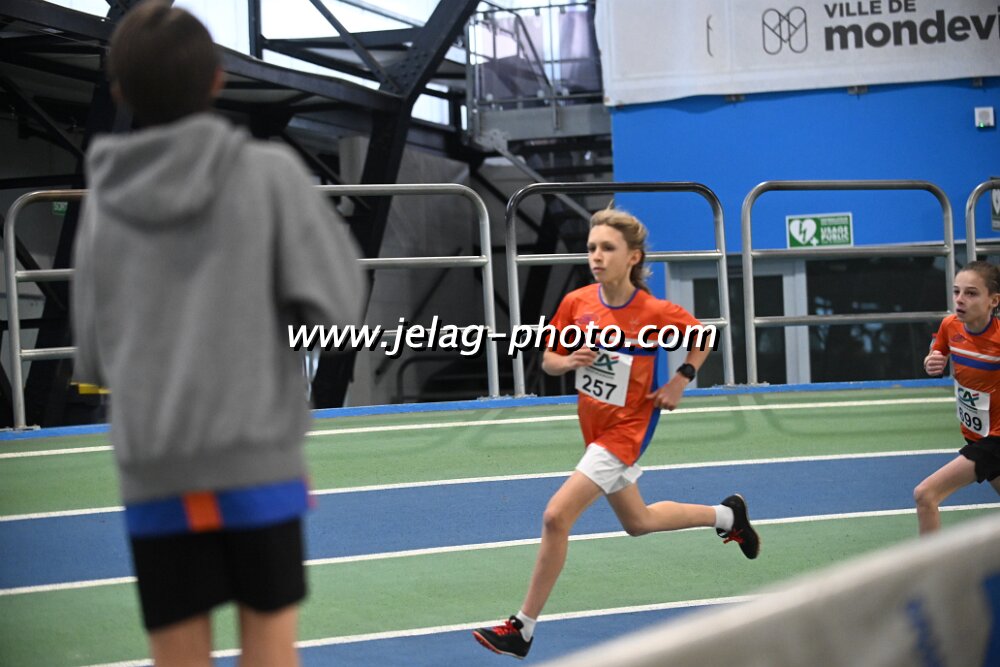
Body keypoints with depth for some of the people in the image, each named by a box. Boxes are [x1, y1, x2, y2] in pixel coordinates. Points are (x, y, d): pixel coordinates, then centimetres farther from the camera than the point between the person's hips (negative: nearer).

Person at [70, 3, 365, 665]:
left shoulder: (104, 204, 6)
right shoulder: (270, 173, -4)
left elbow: (94, 360, 10)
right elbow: (335, 302, -5)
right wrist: (324, 214, 10)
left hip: (152, 473, 2)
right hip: (257, 460, -2)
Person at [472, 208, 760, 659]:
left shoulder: (653, 313, -19)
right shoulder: (576, 303, -9)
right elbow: (548, 361, 3)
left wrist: (680, 380, -10)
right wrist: (568, 361, -19)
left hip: (625, 431, -7)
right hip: (594, 428, 7)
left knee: (556, 517, -18)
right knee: (638, 523, 25)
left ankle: (522, 629, -7)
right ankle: (727, 515, 49)